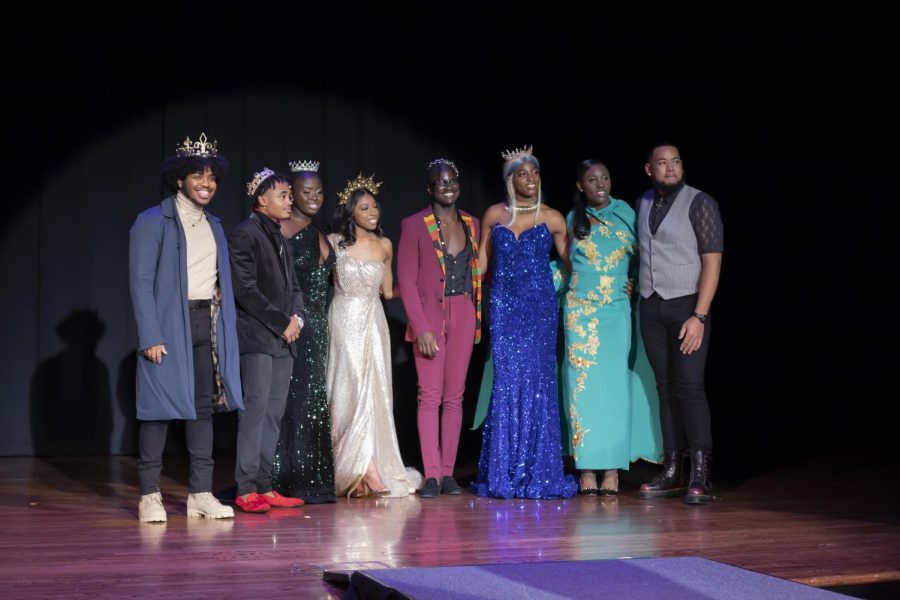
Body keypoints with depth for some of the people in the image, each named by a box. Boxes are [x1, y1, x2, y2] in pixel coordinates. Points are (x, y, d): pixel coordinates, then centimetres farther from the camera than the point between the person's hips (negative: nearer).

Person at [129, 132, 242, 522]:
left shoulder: (214, 227, 17)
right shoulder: (153, 222, -3)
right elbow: (140, 282, -8)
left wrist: (225, 334, 7)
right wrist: (151, 337, -16)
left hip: (207, 326, 6)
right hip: (168, 326, -6)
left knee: (204, 407, 6)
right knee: (160, 406, -3)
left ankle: (201, 493, 11)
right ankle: (150, 495, 4)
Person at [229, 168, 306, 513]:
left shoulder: (279, 238, 19)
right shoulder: (245, 234, -7)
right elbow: (246, 290, -14)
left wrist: (297, 318, 2)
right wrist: (282, 323, -12)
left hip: (283, 339, 8)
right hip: (258, 338, -8)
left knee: (274, 413, 6)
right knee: (255, 410, -9)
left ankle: (264, 487, 10)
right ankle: (246, 490, -5)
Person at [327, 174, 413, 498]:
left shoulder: (384, 245, 8)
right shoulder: (334, 242, -2)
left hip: (373, 323, 3)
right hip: (345, 322, -3)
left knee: (374, 392, 1)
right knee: (351, 391, -8)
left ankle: (373, 469, 8)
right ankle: (358, 471, -6)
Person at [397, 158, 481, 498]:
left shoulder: (471, 224, 10)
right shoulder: (414, 226, -3)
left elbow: (477, 272, 14)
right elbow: (406, 281, -6)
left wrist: (478, 317, 3)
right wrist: (421, 328, -13)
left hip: (463, 317, 4)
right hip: (429, 316, -4)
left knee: (454, 396, 4)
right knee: (430, 395, -6)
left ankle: (448, 473, 8)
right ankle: (431, 475, -5)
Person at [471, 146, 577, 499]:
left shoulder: (552, 218, 4)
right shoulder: (494, 215, 7)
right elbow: (481, 263, 13)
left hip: (539, 308, 0)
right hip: (504, 307, 1)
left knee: (536, 383, -3)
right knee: (507, 383, -3)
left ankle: (536, 473, 5)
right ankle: (504, 474, 5)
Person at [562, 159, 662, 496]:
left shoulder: (626, 214, 6)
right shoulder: (573, 220, 8)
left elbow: (641, 257, 9)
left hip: (618, 313, 0)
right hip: (581, 313, 1)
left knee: (616, 387, -5)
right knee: (585, 387, -4)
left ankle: (612, 469, -2)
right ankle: (587, 469, 0)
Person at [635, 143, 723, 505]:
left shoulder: (700, 203, -5)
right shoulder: (643, 204, 11)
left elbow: (712, 262, -10)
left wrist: (699, 316, -17)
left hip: (687, 306, -5)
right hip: (651, 308, 5)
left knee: (690, 387, -11)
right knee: (665, 388, 5)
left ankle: (701, 475, -9)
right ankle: (672, 472, 8)